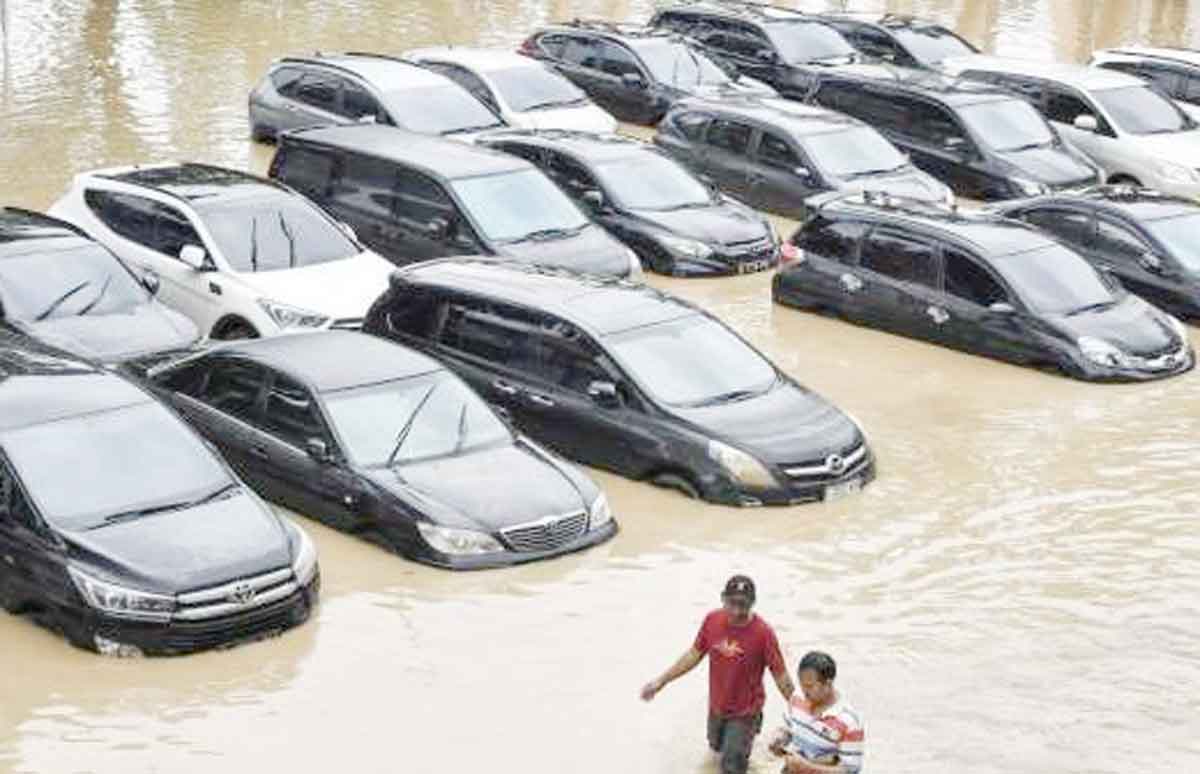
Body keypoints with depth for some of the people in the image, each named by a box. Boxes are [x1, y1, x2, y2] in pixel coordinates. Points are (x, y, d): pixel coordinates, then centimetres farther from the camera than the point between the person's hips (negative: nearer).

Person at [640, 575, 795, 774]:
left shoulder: (763, 633, -28)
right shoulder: (712, 620, -15)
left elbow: (781, 676, -19)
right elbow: (694, 655, 0)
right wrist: (661, 681, 1)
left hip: (745, 712, -5)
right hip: (716, 707, 5)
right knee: (717, 746, 29)